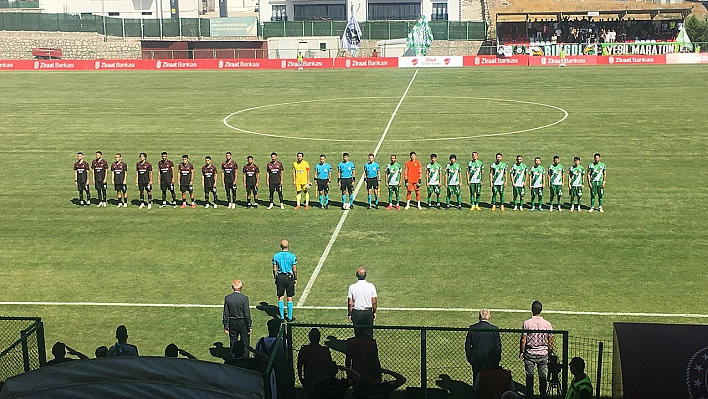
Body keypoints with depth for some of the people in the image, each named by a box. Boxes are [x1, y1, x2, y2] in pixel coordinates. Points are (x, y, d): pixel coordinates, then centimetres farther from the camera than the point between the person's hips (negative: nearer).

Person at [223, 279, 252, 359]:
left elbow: (225, 314, -1)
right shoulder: (244, 298, -16)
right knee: (245, 341, 10)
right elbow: (247, 314, -13)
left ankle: (233, 359, 19)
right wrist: (249, 326, -4)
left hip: (232, 323, 3)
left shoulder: (227, 298, -6)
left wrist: (226, 326, 6)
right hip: (243, 323, -3)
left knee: (233, 342, 13)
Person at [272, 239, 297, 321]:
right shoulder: (292, 256, -10)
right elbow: (294, 270, -6)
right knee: (289, 298, 8)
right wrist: (295, 279, 6)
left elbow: (274, 269, -1)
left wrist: (275, 278, 11)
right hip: (289, 277, -1)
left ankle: (282, 317, 13)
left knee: (280, 298, 10)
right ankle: (290, 317, 13)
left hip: (280, 277, 2)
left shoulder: (276, 256, -4)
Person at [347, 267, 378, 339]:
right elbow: (374, 302, -1)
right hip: (368, 312, 0)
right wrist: (374, 312, 13)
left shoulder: (352, 287, -8)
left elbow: (350, 303, -5)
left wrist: (349, 314, 5)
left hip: (356, 313, 0)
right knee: (369, 335, 9)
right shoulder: (371, 286, -7)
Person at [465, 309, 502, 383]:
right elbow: (498, 346, -3)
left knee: (476, 380, 10)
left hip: (476, 359, 1)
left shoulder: (472, 328, -6)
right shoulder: (494, 329, -8)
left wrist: (469, 358, 11)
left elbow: (467, 345, 0)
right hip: (490, 359, -1)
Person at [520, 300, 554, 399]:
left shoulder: (527, 323, -11)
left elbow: (523, 340, -8)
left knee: (529, 376, 7)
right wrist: (550, 353, 15)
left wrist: (521, 352, 4)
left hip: (530, 353, -1)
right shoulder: (547, 324, -5)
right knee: (542, 376, 10)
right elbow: (550, 341, 1)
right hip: (543, 354, 1)